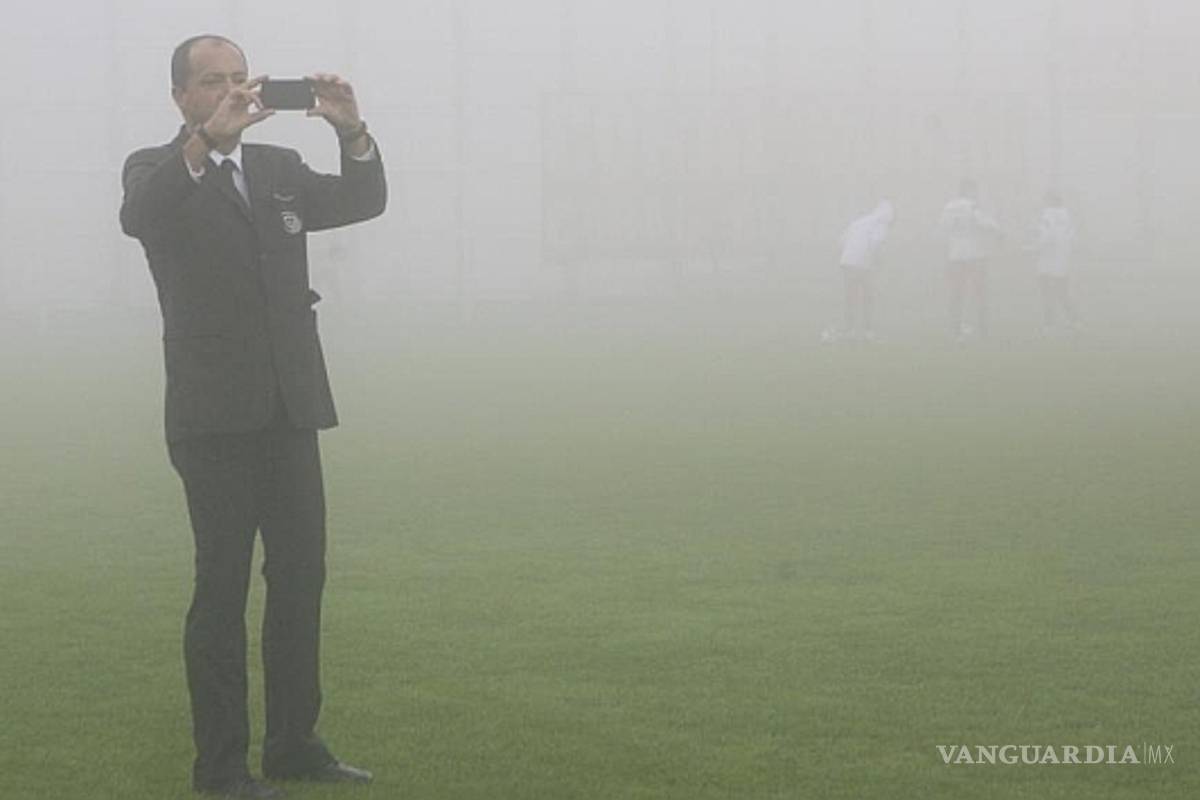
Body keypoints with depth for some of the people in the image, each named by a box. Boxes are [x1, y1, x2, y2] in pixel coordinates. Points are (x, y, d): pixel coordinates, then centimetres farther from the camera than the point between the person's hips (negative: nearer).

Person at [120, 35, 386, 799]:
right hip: (213, 416, -5)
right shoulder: (158, 171, 0)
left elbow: (363, 200, 5)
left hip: (290, 411, 6)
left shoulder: (280, 168, 15)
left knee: (301, 574, 8)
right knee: (223, 583, -4)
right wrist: (206, 138, -37)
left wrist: (353, 132, -14)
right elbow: (139, 215, -23)